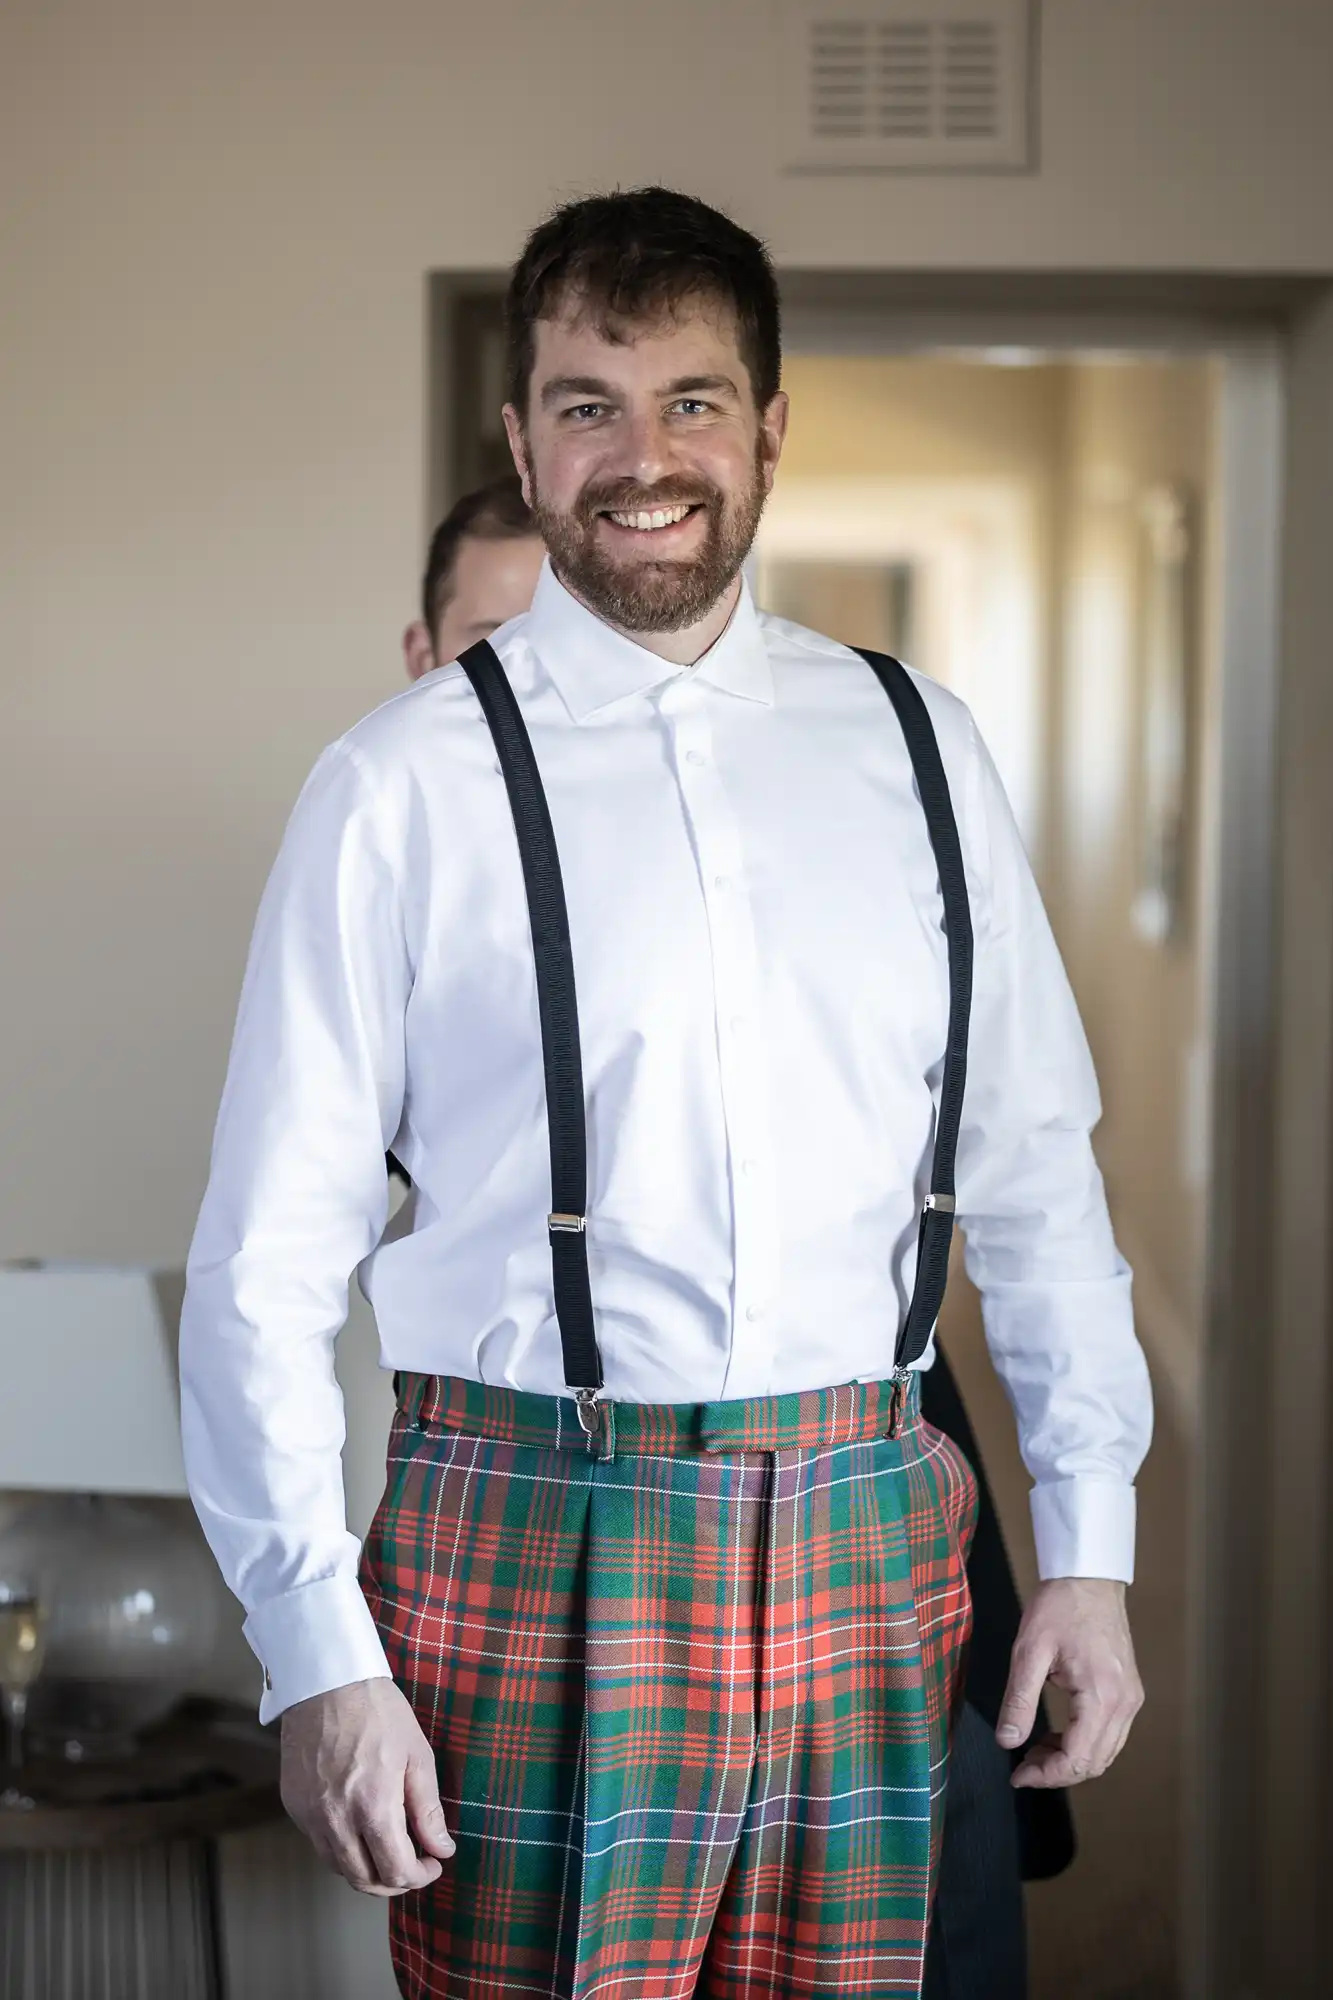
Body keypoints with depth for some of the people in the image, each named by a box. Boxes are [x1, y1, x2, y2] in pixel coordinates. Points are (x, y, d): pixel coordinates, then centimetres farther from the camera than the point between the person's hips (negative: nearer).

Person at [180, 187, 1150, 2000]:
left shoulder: (914, 748, 8)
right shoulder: (406, 786, -3)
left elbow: (1036, 1169, 11)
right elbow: (269, 1258, -4)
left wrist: (1088, 1549, 6)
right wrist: (322, 1656, -9)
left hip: (868, 1553, 3)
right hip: (538, 1559, -3)